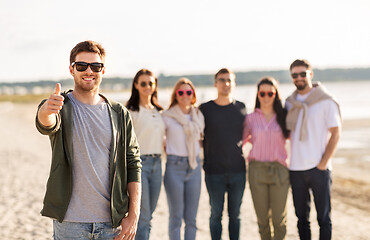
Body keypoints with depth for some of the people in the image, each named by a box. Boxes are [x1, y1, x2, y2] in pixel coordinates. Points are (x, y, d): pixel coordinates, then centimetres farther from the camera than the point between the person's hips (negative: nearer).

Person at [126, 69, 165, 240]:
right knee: (143, 215, -7)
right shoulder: (131, 111, -6)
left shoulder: (158, 111, 15)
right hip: (139, 163, -7)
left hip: (156, 163, 7)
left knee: (149, 214, 10)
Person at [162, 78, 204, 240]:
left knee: (191, 218, 6)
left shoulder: (198, 116, 11)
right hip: (174, 167, -4)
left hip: (194, 166, 4)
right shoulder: (167, 116, -2)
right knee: (176, 216, -1)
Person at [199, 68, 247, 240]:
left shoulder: (241, 108, 7)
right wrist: (204, 160, 1)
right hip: (214, 171, -1)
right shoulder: (205, 109, 1)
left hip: (238, 170, 2)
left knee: (235, 214, 8)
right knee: (216, 214, 4)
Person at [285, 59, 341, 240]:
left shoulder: (326, 101, -3)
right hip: (295, 168, 4)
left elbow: (335, 133, -5)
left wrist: (323, 162, -12)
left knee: (324, 218, 2)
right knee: (302, 218, 11)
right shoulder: (289, 103, 11)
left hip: (319, 168, -4)